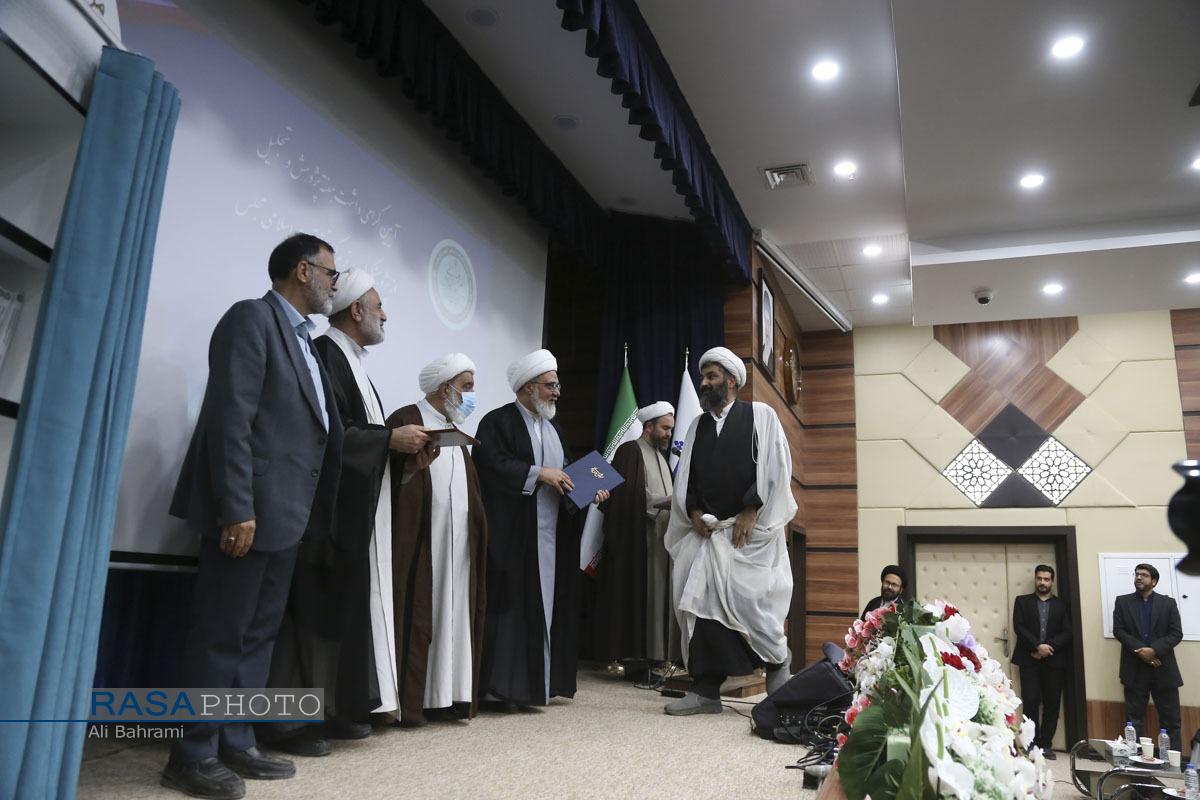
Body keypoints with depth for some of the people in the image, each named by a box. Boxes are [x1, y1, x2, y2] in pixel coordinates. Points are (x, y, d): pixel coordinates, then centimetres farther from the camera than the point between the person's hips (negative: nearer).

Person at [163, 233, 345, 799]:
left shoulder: (302, 339, 19)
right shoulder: (252, 318, -8)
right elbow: (230, 419, -17)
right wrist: (237, 509, -22)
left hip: (285, 514, 9)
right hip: (250, 510, -9)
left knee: (258, 634, 13)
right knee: (220, 634, -1)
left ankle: (236, 745, 22)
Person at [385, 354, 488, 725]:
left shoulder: (455, 429, 19)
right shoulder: (406, 421, -7)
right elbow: (394, 482, -13)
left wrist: (476, 530, 11)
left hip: (457, 545, 8)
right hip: (420, 544, -8)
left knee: (451, 618, 8)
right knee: (416, 620, -3)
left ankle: (445, 695, 14)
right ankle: (407, 702, 3)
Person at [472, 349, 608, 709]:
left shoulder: (552, 427, 19)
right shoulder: (498, 421, -5)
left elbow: (567, 471, 21)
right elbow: (491, 464, -18)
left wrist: (590, 490, 2)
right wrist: (538, 473, -19)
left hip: (552, 536, 8)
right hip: (512, 534, -7)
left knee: (547, 607, 9)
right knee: (510, 607, -6)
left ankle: (541, 681, 17)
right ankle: (499, 688, 1)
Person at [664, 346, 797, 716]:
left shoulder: (760, 415, 4)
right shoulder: (698, 425, 17)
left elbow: (776, 467, -4)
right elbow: (685, 477, 15)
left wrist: (750, 513, -11)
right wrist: (694, 512, -1)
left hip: (749, 530, -4)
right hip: (705, 530, 4)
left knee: (748, 601, -7)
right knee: (704, 603, -3)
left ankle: (776, 661, 21)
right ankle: (706, 690, 3)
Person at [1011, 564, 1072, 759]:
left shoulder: (1061, 604, 11)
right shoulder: (1022, 601, 9)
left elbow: (1067, 632, 1)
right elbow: (1019, 627, -2)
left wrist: (1048, 647, -11)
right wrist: (1038, 646, -14)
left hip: (1054, 661, 1)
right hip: (1029, 660, -1)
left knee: (1052, 704, 2)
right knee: (1031, 702, -7)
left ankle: (1046, 744, 12)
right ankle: (1033, 745, -1)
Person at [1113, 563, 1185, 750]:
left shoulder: (1168, 603, 7)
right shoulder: (1122, 602, 8)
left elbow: (1176, 633, -1)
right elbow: (1118, 631, 0)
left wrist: (1154, 650, -15)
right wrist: (1141, 651, -14)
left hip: (1163, 667, 0)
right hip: (1135, 669, 0)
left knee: (1170, 719, 2)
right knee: (1134, 717, 4)